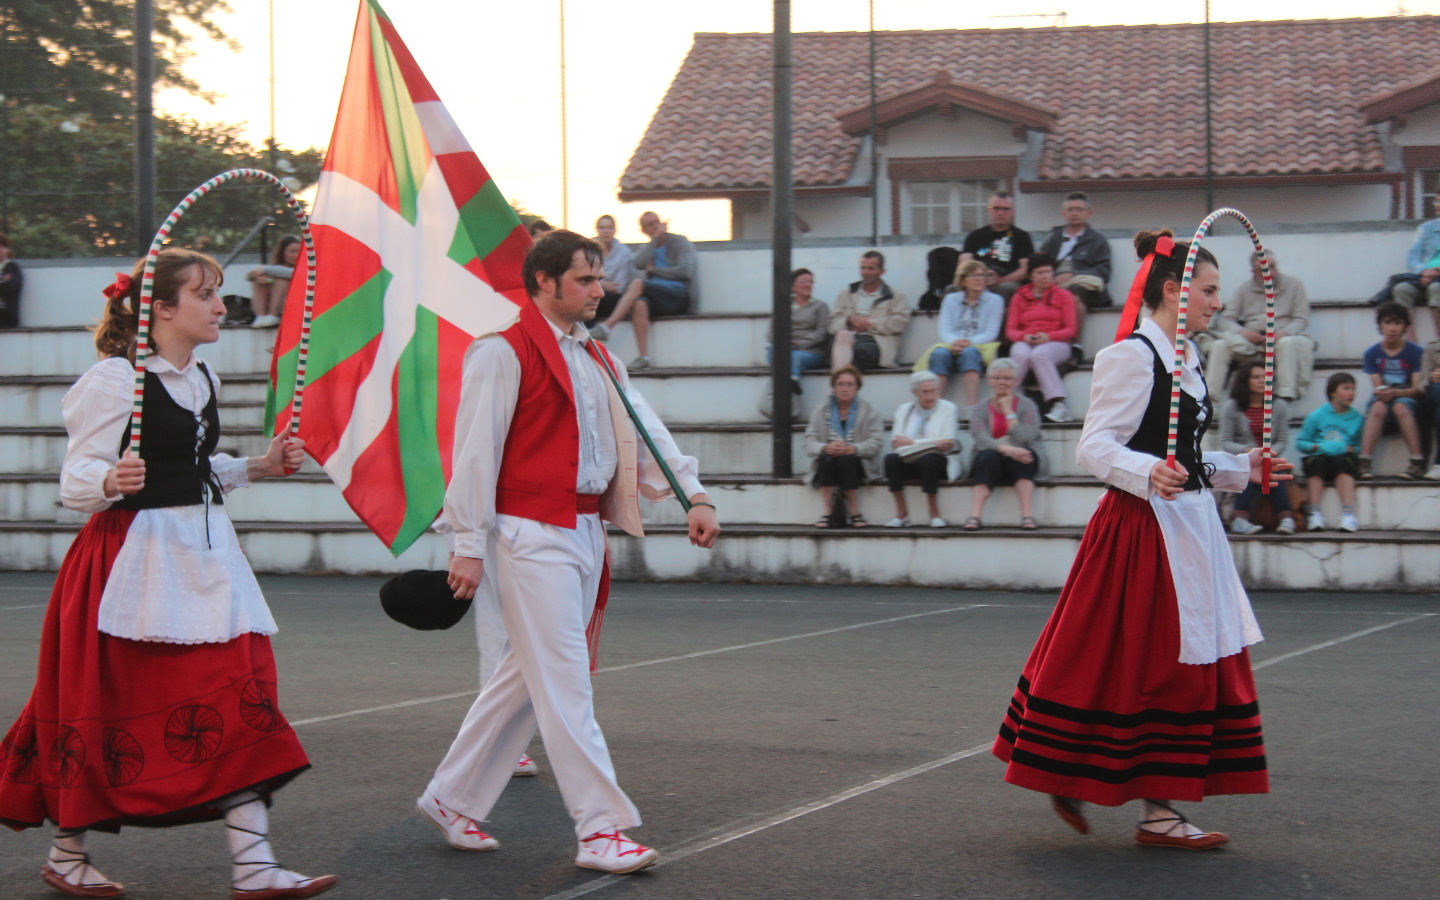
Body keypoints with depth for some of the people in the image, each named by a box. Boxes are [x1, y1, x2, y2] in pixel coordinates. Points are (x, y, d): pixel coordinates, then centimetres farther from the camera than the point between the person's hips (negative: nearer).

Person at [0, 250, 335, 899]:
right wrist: (111, 482, -33)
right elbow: (76, 481, -13)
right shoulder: (116, 380, -11)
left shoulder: (203, 381, 13)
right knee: (109, 711, 2)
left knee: (238, 698, -2)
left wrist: (259, 467, 13)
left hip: (203, 553, 7)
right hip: (134, 555, -7)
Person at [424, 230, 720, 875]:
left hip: (585, 532, 9)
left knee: (525, 677, 13)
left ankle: (452, 799, 24)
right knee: (564, 684, -8)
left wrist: (693, 494, 4)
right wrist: (469, 545, -14)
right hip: (531, 534, -9)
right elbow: (476, 451, -11)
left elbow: (644, 428, 15)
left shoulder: (596, 358, 17)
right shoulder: (506, 352, -9)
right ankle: (600, 831, -6)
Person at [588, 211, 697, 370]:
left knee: (638, 283, -29)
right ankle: (644, 357, -40)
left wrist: (654, 270, 2)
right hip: (657, 300, 4)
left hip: (680, 296, -4)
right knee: (639, 303, -35)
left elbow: (684, 271, -4)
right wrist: (656, 238, 1)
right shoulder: (645, 250, 24)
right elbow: (639, 264, -1)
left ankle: (606, 327, -37)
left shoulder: (680, 242, 12)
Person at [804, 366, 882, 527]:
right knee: (827, 458, -32)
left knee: (846, 460, -34)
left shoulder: (868, 412, 9)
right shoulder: (820, 411, 12)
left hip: (855, 463, -1)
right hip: (827, 465, 1)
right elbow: (809, 444, -1)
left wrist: (852, 449, -24)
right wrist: (826, 448, -23)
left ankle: (854, 512, -26)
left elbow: (876, 442, -7)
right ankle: (826, 512, -33)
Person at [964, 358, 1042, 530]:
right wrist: (1006, 449, -33)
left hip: (1021, 464, 0)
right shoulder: (980, 410, 5)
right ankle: (974, 516, -43)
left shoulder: (1027, 405, 3)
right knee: (988, 456, -32)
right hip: (992, 465, 0)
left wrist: (1008, 411, -10)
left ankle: (1028, 515, -40)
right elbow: (982, 440, -15)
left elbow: (1024, 439, -14)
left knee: (1021, 452, -33)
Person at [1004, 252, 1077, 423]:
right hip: (1025, 342, 1)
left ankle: (1057, 403, -44)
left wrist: (1048, 336, -15)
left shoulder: (1064, 295, 12)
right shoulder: (1020, 297, 16)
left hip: (1055, 343, -1)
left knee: (1039, 354, -37)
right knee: (1021, 355, -36)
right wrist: (1024, 337, -13)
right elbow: (1010, 330, 10)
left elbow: (1070, 330, 4)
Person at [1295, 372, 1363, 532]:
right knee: (1317, 460, -32)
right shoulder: (1317, 415, 4)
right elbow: (1300, 443, 3)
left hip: (1343, 460, 0)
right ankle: (1314, 514, -34)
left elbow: (1361, 447, 6)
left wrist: (1349, 449, -13)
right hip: (1319, 459, 0)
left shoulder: (1357, 418, 7)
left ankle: (1348, 514, -41)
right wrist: (1319, 447, -12)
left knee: (1341, 459, -32)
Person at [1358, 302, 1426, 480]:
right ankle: (1364, 463, -45)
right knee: (1378, 406, -34)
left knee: (1400, 405, -36)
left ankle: (1417, 462, -40)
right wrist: (1382, 393, -26)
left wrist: (1396, 393, -27)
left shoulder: (1416, 352, -1)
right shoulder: (1372, 353, 5)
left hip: (1408, 401, -1)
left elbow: (1418, 389, -8)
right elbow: (1377, 387, -2)